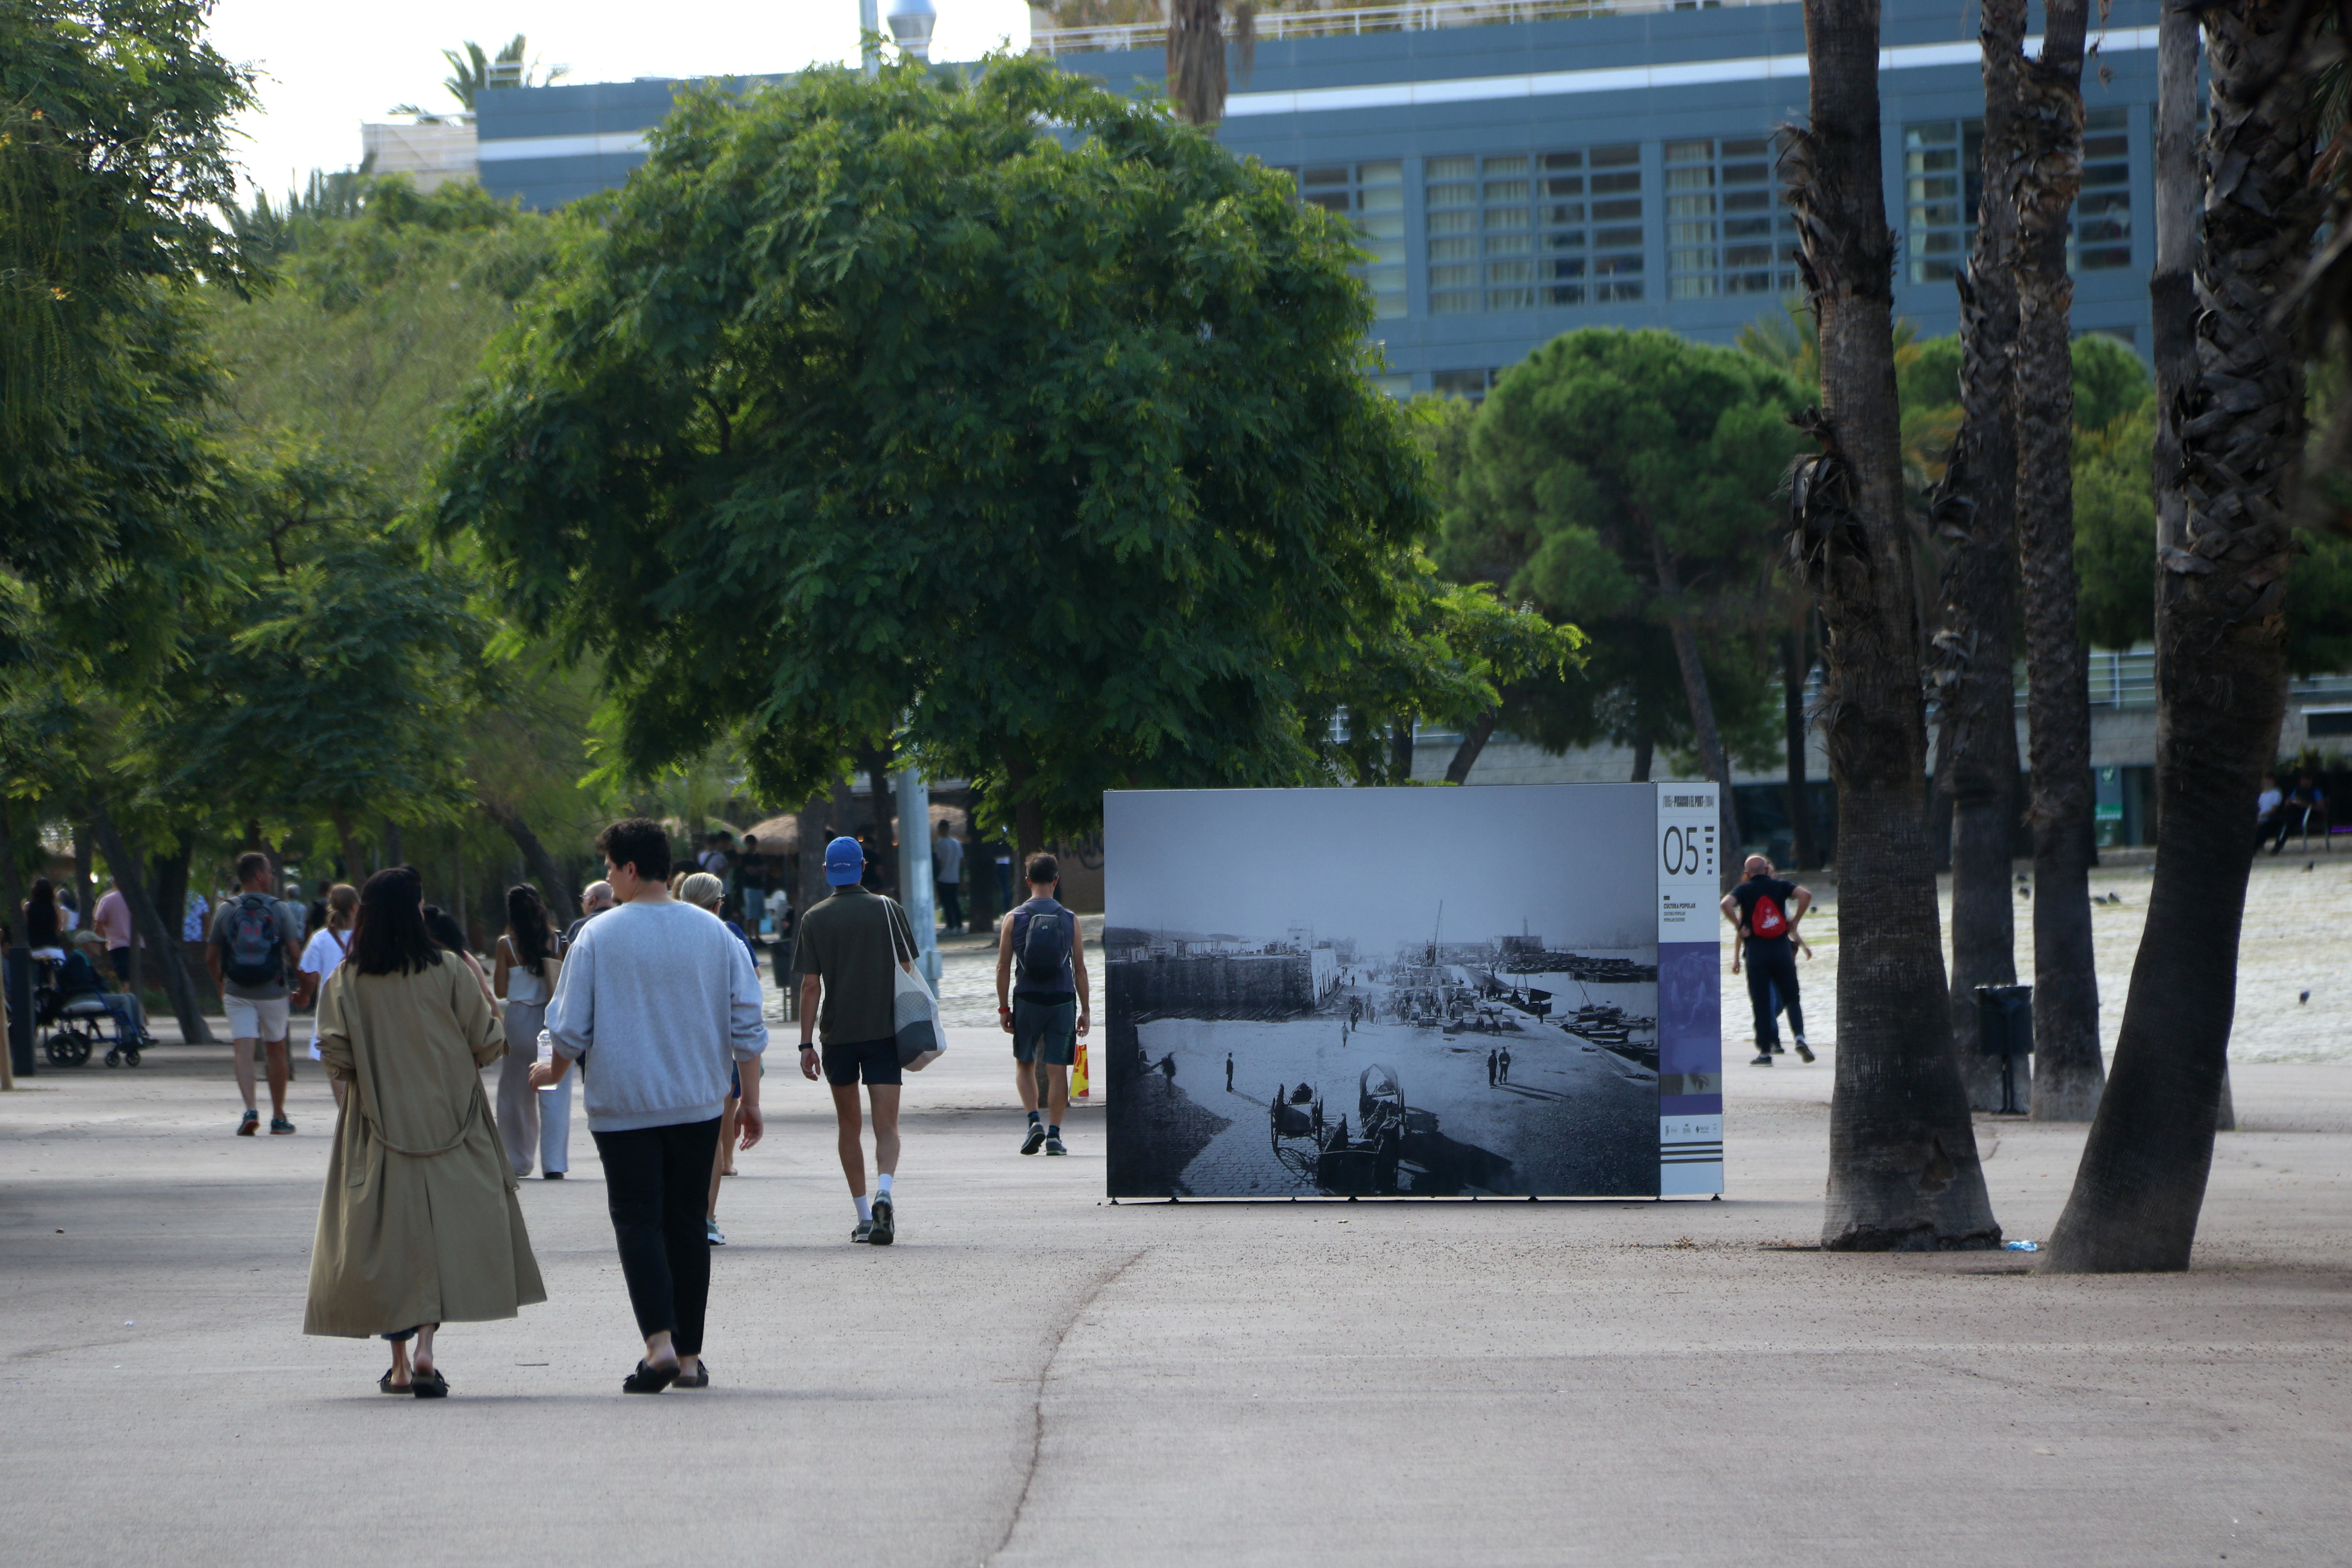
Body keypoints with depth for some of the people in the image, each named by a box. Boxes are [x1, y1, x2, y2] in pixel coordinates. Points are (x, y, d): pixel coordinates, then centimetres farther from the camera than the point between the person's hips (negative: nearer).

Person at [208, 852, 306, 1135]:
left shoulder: (226, 910, 0)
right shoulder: (277, 909, -5)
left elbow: (211, 958, 3)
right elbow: (295, 953, -9)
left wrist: (221, 985, 22)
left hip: (236, 994, 0)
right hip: (272, 993, 0)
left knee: (242, 1050, -6)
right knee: (276, 1050, 14)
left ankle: (250, 1109, -26)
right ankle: (278, 1117, 22)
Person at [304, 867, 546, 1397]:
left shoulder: (345, 981, -4)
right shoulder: (449, 974, -7)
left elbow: (335, 1055, -9)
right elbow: (485, 1045, -4)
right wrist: (493, 1014, 17)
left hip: (378, 1129, 1)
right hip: (447, 1123, -1)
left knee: (388, 1236, 10)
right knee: (444, 1233, 0)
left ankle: (400, 1365, 12)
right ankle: (425, 1349, -17)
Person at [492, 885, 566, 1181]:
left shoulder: (507, 944, -5)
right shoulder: (554, 939, -2)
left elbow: (500, 991, -4)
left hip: (519, 1020, 0)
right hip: (550, 1020, 0)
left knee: (516, 1093, 13)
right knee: (554, 1095, 0)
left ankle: (518, 1162, 18)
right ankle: (554, 1163, -10)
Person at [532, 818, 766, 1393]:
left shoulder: (598, 936, -7)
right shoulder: (714, 933, 3)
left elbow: (570, 1027, -4)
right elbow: (747, 1026, 4)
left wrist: (552, 1071, 16)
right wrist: (750, 1100, 12)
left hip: (623, 1106, -3)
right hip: (698, 1104, 3)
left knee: (638, 1221, -3)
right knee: (686, 1223, 11)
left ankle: (660, 1341, -21)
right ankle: (689, 1356, 12)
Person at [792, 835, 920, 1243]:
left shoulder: (815, 919, -1)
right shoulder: (887, 909, 1)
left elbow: (810, 985, -4)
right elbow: (907, 972, 3)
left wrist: (807, 1043, -1)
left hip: (838, 1032, 0)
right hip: (883, 1030, 0)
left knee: (848, 1124, 15)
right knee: (886, 1124, -4)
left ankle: (863, 1213, 14)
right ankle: (884, 1190, -30)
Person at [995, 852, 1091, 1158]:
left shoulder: (1013, 919, 0)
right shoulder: (1070, 920, 1)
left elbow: (1003, 967, -1)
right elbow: (1080, 969, 1)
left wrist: (1004, 1008, 5)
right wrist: (1085, 1010, 7)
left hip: (1027, 1000, 0)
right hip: (1062, 999, 0)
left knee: (1025, 1064, 16)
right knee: (1057, 1069, 3)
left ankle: (1034, 1121, -2)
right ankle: (1054, 1134, 0)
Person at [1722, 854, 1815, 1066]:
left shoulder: (1744, 890, 4)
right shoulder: (1780, 887, 8)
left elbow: (1726, 904, -16)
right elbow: (1806, 894, -7)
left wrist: (1739, 927, -7)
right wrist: (1794, 922, -1)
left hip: (1756, 951, -1)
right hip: (1781, 948, 1)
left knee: (1761, 1003, 2)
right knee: (1791, 998, 9)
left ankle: (1765, 1051, -1)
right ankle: (1799, 1037, -11)